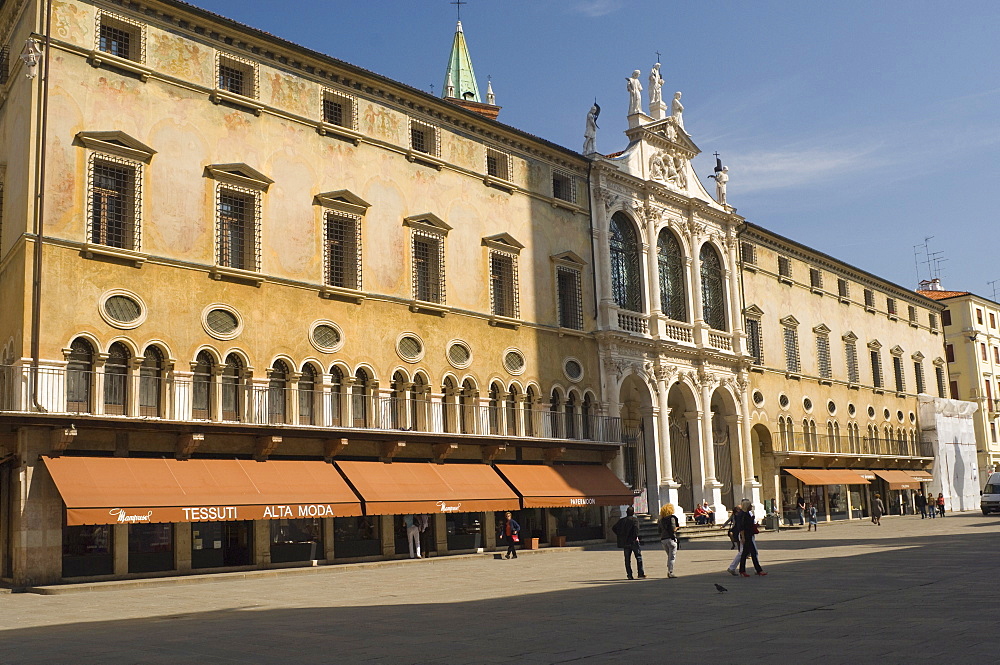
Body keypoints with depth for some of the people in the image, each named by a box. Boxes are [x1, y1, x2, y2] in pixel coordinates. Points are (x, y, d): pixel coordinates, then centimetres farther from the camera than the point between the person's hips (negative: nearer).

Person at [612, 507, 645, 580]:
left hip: (625, 543, 4)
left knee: (627, 559, 7)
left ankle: (629, 575, 4)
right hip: (633, 541, -4)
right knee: (639, 557, 5)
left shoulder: (621, 520, 11)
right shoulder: (634, 520, -4)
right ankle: (641, 574, 1)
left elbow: (614, 528, 12)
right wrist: (636, 537, -13)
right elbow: (636, 528, -23)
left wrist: (620, 536, 14)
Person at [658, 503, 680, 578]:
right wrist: (678, 526, 4)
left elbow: (660, 531, 13)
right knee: (672, 557, -2)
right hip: (671, 538, -6)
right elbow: (673, 529, -14)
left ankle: (668, 572, 12)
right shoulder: (672, 518, -7)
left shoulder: (661, 520, 12)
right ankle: (670, 572, -7)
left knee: (669, 556, 17)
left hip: (663, 539, 6)